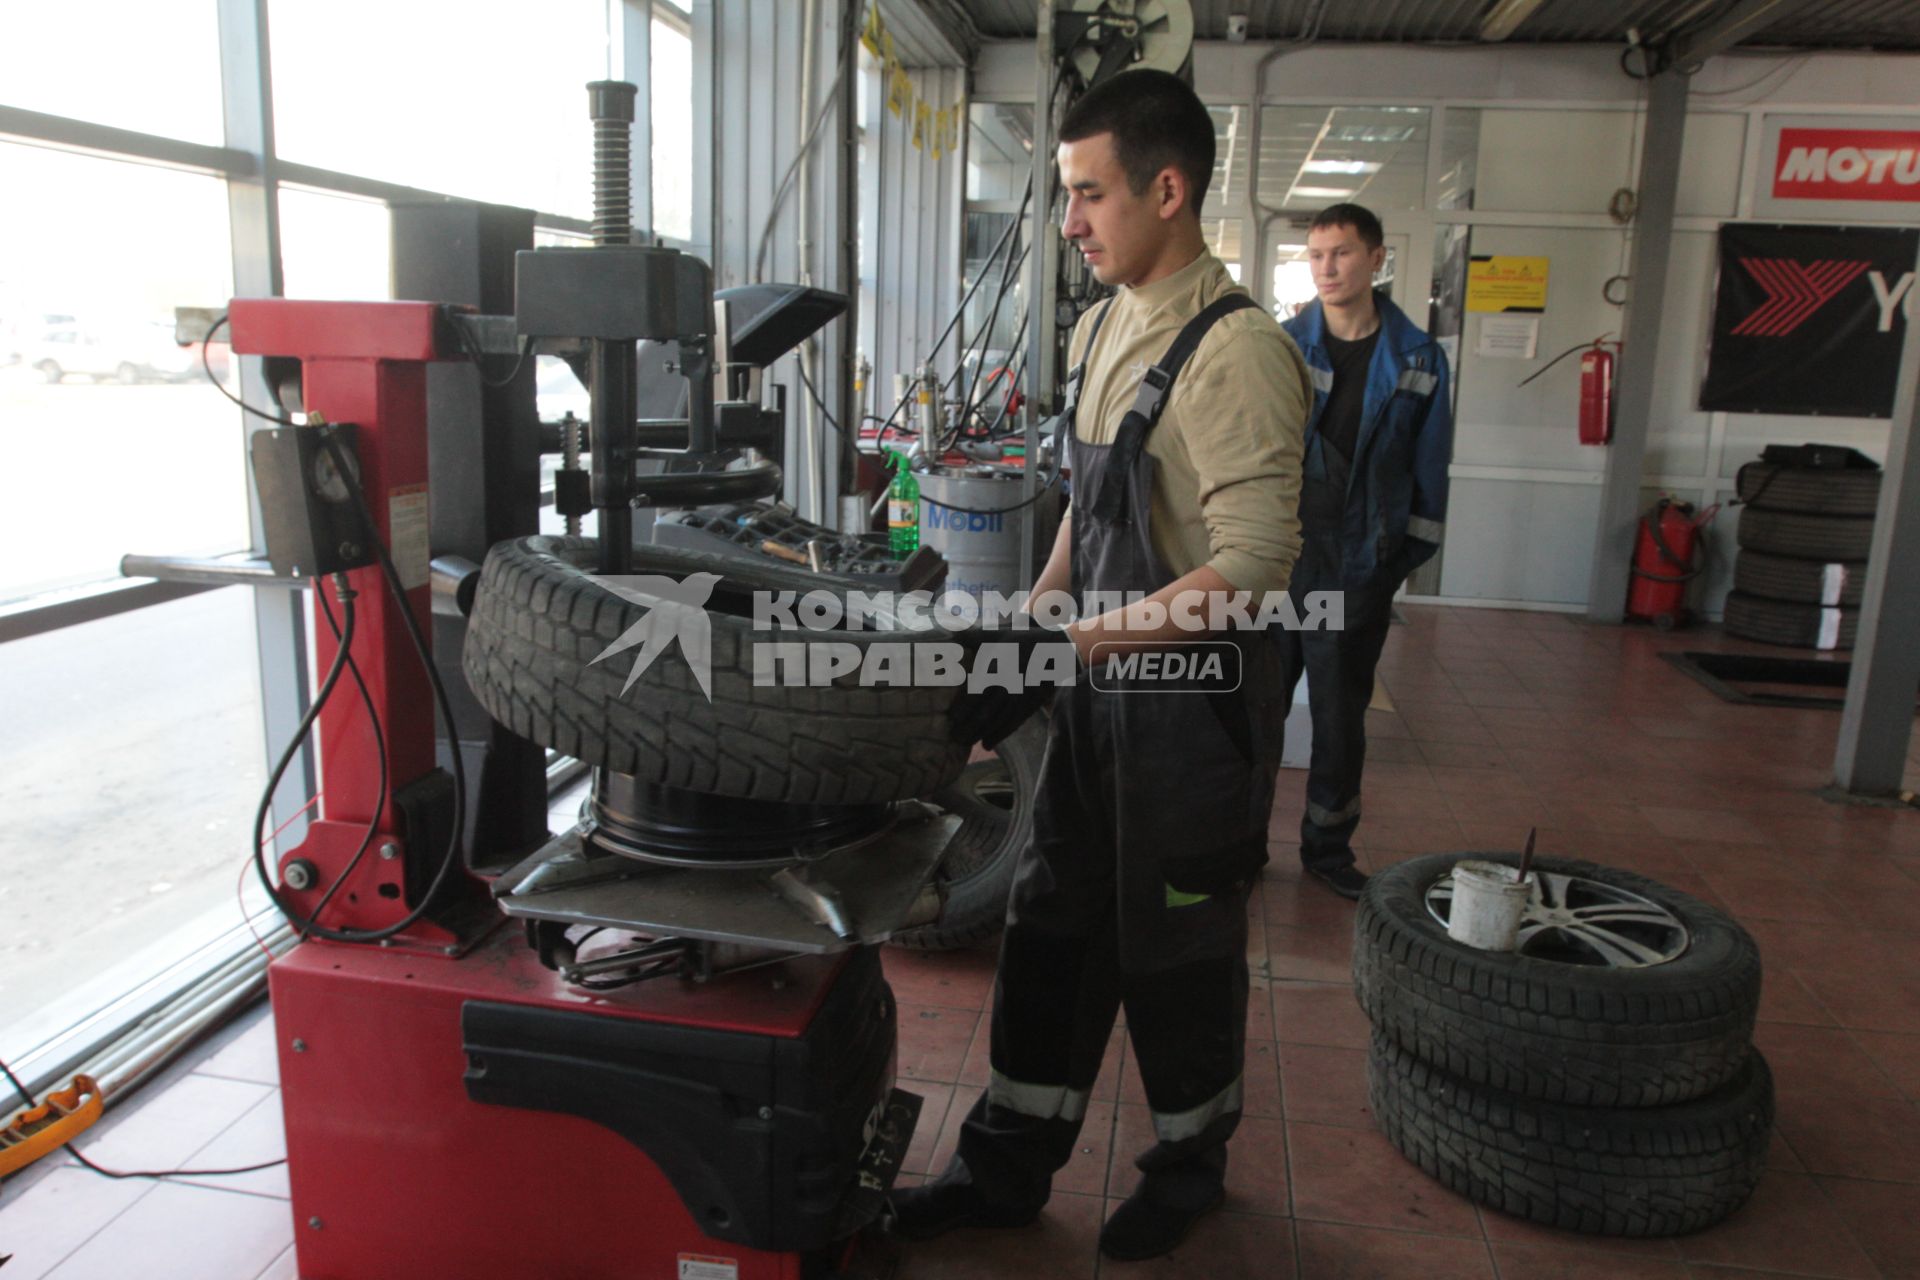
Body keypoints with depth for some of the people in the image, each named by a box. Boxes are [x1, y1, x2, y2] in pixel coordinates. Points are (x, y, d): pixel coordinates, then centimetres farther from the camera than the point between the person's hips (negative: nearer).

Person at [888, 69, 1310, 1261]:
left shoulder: (1234, 348, -20)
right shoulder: (1103, 326, 7)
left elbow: (1256, 562, -26)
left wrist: (1081, 639, -28)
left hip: (1193, 698, -8)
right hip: (1099, 685, 8)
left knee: (1177, 946, 11)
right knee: (1053, 924, 15)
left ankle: (1190, 1165, 37)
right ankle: (1008, 1166, 32)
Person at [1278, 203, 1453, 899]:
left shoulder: (1417, 359, 4)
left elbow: (1428, 468, 8)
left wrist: (1409, 556, 6)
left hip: (1359, 573, 1)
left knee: (1341, 714, 11)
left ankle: (1328, 843, 27)